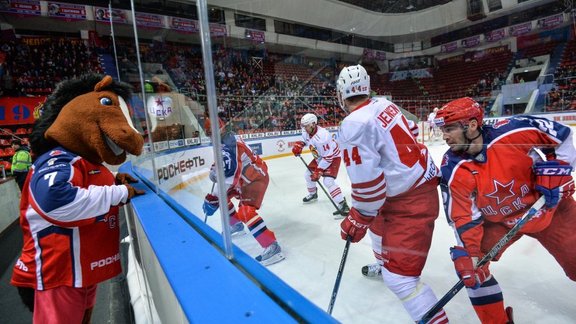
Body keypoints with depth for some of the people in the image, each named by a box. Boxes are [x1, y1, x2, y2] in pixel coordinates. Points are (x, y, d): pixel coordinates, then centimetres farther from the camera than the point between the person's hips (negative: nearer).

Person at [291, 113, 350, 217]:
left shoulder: (322, 136, -36)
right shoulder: (306, 132, -9)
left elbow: (328, 156, -32)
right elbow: (305, 140, 16)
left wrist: (319, 170, -30)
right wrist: (299, 145, -5)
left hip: (332, 157, -9)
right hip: (320, 157, 9)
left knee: (328, 181, -24)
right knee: (308, 174, 14)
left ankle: (343, 204, -16)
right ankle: (313, 194, 39)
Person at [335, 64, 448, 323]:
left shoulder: (354, 125, -23)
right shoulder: (384, 104, 3)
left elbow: (367, 182, -24)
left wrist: (357, 220, -9)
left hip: (410, 201, -10)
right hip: (422, 182, 10)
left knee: (399, 276, -5)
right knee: (378, 220, 32)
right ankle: (384, 265, 57)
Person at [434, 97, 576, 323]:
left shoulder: (512, 131, -27)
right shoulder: (453, 170, -24)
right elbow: (463, 217, -19)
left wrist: (556, 170, -16)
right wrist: (466, 252, -26)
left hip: (548, 206, 0)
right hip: (498, 221, 1)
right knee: (470, 264, -9)